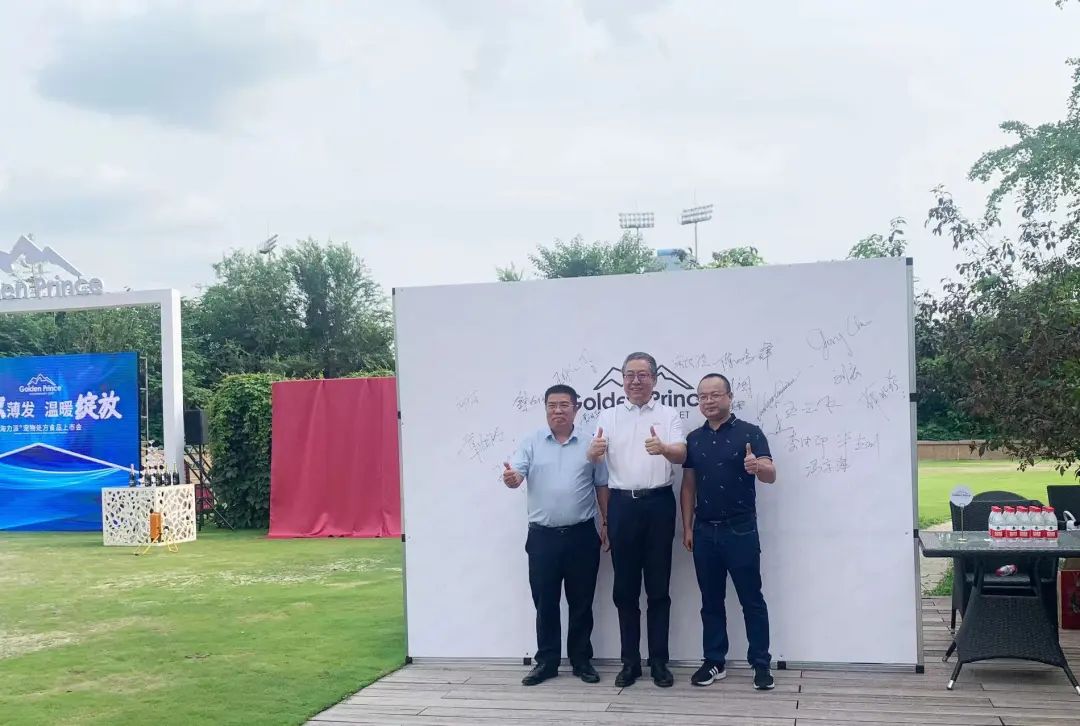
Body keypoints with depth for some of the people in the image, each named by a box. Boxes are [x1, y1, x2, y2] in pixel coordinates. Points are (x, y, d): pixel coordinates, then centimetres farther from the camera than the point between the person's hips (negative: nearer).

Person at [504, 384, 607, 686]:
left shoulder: (589, 445, 3)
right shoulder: (531, 443, 2)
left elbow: (602, 486, 7)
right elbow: (516, 477, -8)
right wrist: (510, 478, -32)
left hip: (581, 536, 0)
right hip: (543, 536, 0)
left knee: (581, 602, 8)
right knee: (545, 602, 6)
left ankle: (581, 660, 19)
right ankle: (547, 661, 16)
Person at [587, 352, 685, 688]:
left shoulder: (669, 415, 3)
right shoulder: (608, 416, 8)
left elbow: (681, 454, -11)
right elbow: (594, 458, -4)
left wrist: (663, 448, -35)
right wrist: (594, 451, -30)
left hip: (659, 504, -1)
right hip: (622, 505, 2)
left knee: (658, 586, 4)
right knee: (625, 587, 6)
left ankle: (659, 661, 11)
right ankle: (630, 660, 15)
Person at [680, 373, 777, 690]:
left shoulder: (749, 432, -4)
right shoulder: (693, 438, 9)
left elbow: (771, 475, -14)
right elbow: (688, 485, 12)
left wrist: (757, 466, -37)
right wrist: (687, 527, 6)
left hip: (741, 530, -4)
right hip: (704, 530, 4)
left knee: (752, 599, 1)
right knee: (711, 600, 10)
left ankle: (761, 663, 9)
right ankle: (714, 661, 18)